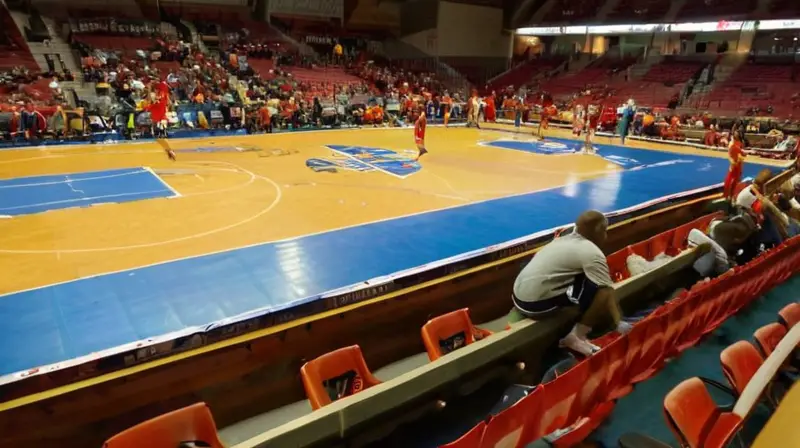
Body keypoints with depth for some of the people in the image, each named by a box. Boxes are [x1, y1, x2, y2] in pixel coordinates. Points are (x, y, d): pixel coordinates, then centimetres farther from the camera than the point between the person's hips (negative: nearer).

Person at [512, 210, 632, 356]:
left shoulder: (566, 239, 18)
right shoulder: (592, 253, -7)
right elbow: (607, 291, -11)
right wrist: (619, 322, -8)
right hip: (537, 304, -9)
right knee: (601, 290, -5)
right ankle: (577, 336, 3)